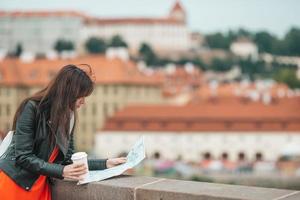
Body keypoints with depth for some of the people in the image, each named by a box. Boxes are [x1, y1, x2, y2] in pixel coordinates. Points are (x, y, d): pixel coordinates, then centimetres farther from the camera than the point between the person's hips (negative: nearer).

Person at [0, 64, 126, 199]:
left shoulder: (68, 116, 5)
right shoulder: (32, 108, -14)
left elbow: (69, 160, 8)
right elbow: (23, 157, -18)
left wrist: (106, 164, 1)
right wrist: (61, 171, -25)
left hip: (41, 187, 6)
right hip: (14, 184, -6)